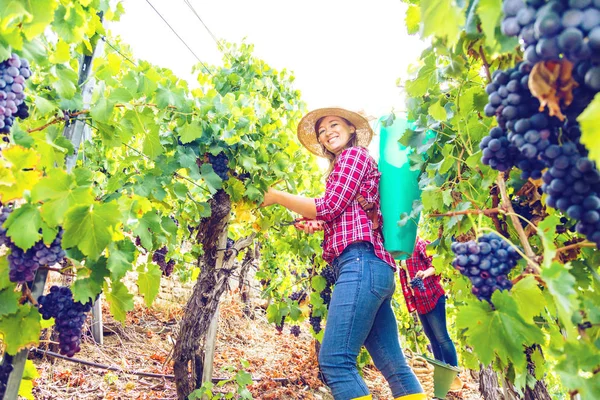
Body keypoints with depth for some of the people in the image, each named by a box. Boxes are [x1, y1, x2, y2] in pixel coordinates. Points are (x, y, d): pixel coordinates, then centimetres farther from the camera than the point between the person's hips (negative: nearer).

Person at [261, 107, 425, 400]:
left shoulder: (353, 153, 5)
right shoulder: (354, 160, 31)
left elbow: (330, 206, -6)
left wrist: (277, 196, 2)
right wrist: (317, 225, 12)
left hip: (361, 263, -10)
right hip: (372, 267, 10)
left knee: (335, 360, -15)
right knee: (393, 365, 7)